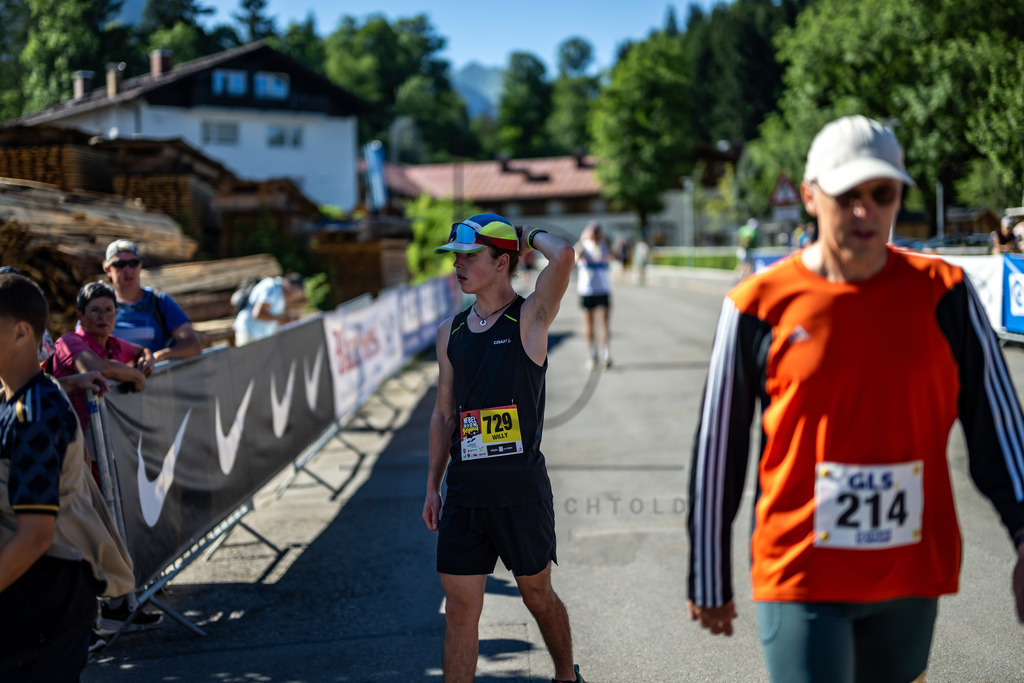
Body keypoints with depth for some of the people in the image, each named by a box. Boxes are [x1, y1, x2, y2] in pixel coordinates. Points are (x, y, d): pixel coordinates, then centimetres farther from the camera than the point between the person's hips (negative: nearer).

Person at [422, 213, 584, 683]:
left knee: (537, 595, 13)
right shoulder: (450, 331, 11)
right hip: (465, 492, 4)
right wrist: (433, 486, 14)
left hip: (522, 490, -4)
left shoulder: (530, 318, -5)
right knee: (459, 608, 4)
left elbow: (563, 257, -24)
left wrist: (531, 235, -3)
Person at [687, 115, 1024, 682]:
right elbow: (716, 449, 0)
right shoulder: (761, 305, -7)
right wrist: (709, 581, 5)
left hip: (912, 575, 3)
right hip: (799, 576, -2)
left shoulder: (942, 293, -1)